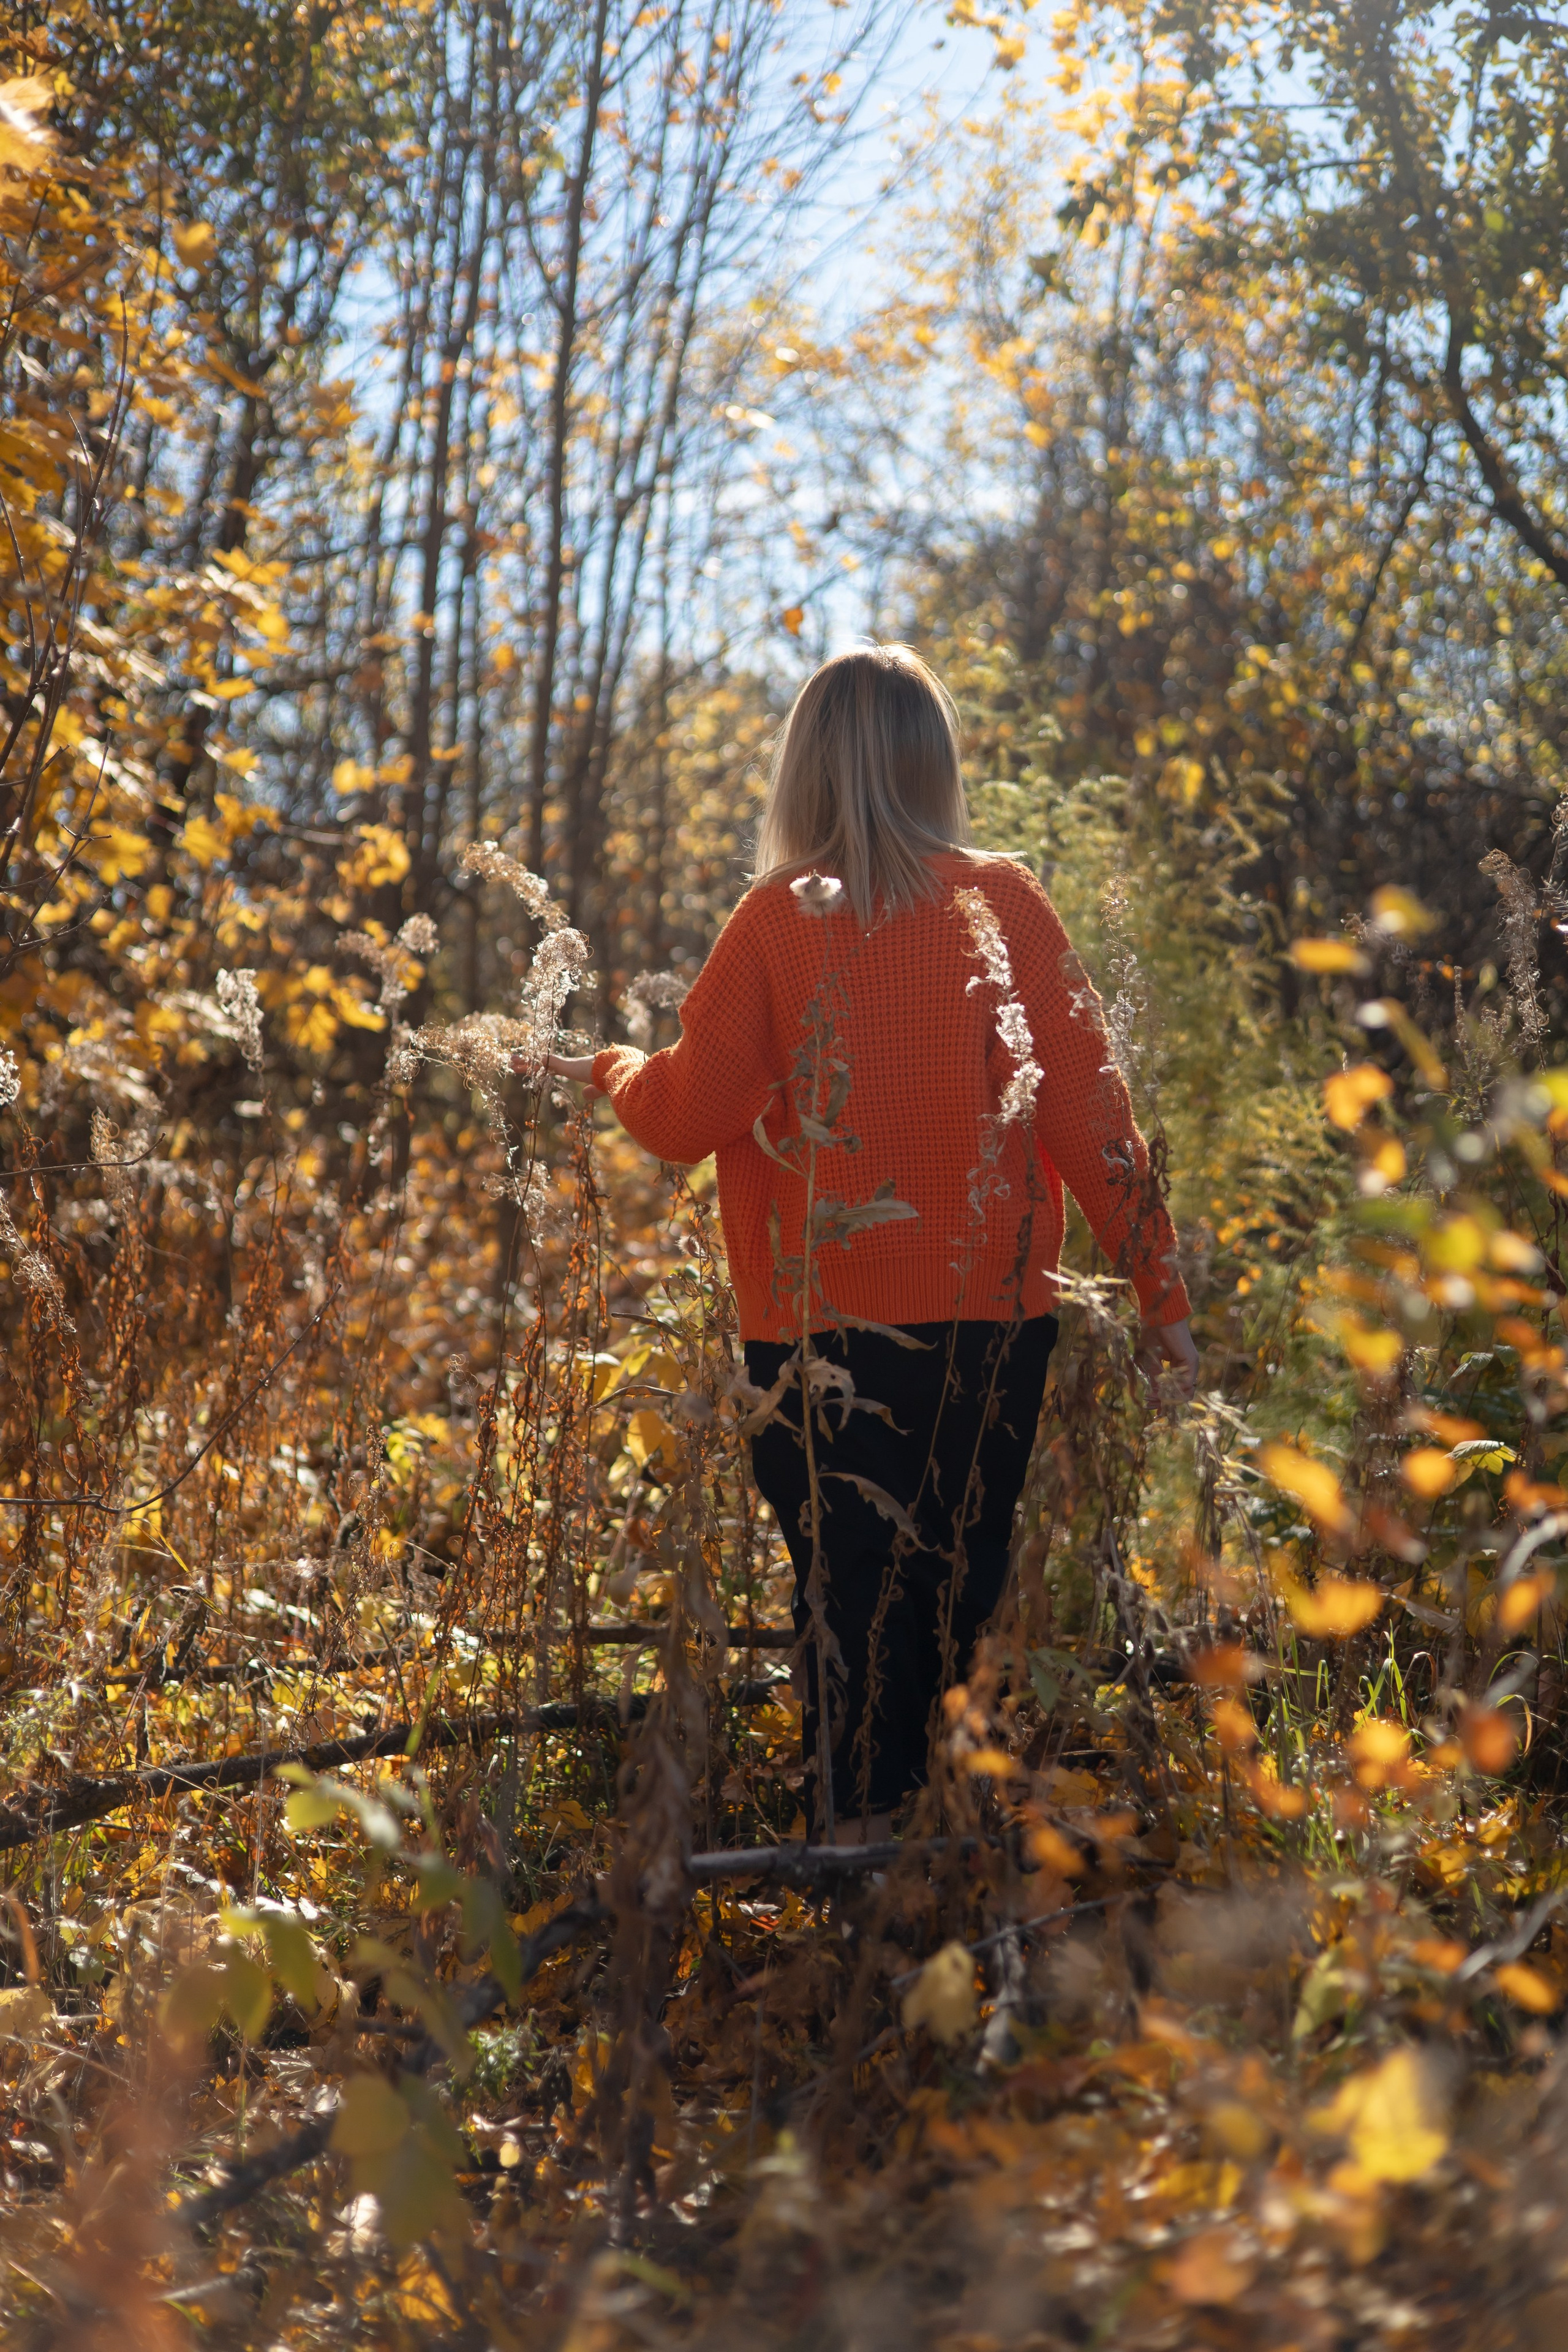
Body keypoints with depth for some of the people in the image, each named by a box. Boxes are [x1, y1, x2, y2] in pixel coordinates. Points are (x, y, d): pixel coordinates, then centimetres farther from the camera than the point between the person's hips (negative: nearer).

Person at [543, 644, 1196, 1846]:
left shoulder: (780, 921, -5)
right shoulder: (1008, 903, 0)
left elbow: (685, 1117, -3)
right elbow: (1089, 1106, -1)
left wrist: (608, 1068, 19)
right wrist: (1161, 1291, 3)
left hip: (826, 1332, -2)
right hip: (996, 1317, 2)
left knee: (851, 1592, 5)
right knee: (961, 1594, 13)